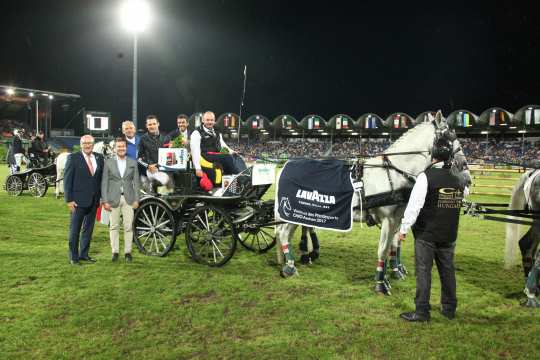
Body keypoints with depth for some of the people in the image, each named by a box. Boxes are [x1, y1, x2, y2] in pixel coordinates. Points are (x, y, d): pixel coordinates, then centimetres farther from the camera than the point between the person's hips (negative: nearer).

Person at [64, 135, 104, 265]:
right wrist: (69, 199, -12)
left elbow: (102, 178, 9)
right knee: (75, 229, 4)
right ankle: (73, 257, 14)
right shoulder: (73, 158, -6)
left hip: (94, 200, 5)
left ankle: (84, 254, 25)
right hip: (78, 200, -5)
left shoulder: (99, 158, 7)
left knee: (88, 229, 13)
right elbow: (67, 180, -7)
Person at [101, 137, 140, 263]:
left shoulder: (133, 162, 8)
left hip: (128, 198, 1)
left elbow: (136, 182, 7)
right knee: (114, 226, 5)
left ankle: (127, 252, 10)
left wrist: (136, 199, 0)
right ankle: (115, 251, 14)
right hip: (113, 198, 0)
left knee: (128, 226, 1)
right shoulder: (108, 163, 4)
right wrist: (105, 200, -4)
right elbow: (104, 182, 2)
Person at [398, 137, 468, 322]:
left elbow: (414, 205, -19)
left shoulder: (426, 176, -14)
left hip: (426, 234, -5)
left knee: (423, 271, 0)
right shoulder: (458, 180, 4)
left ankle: (422, 311, 3)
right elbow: (465, 192, 27)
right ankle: (449, 309, 26)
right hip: (449, 235, 6)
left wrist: (404, 228, -14)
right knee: (447, 271, 15)